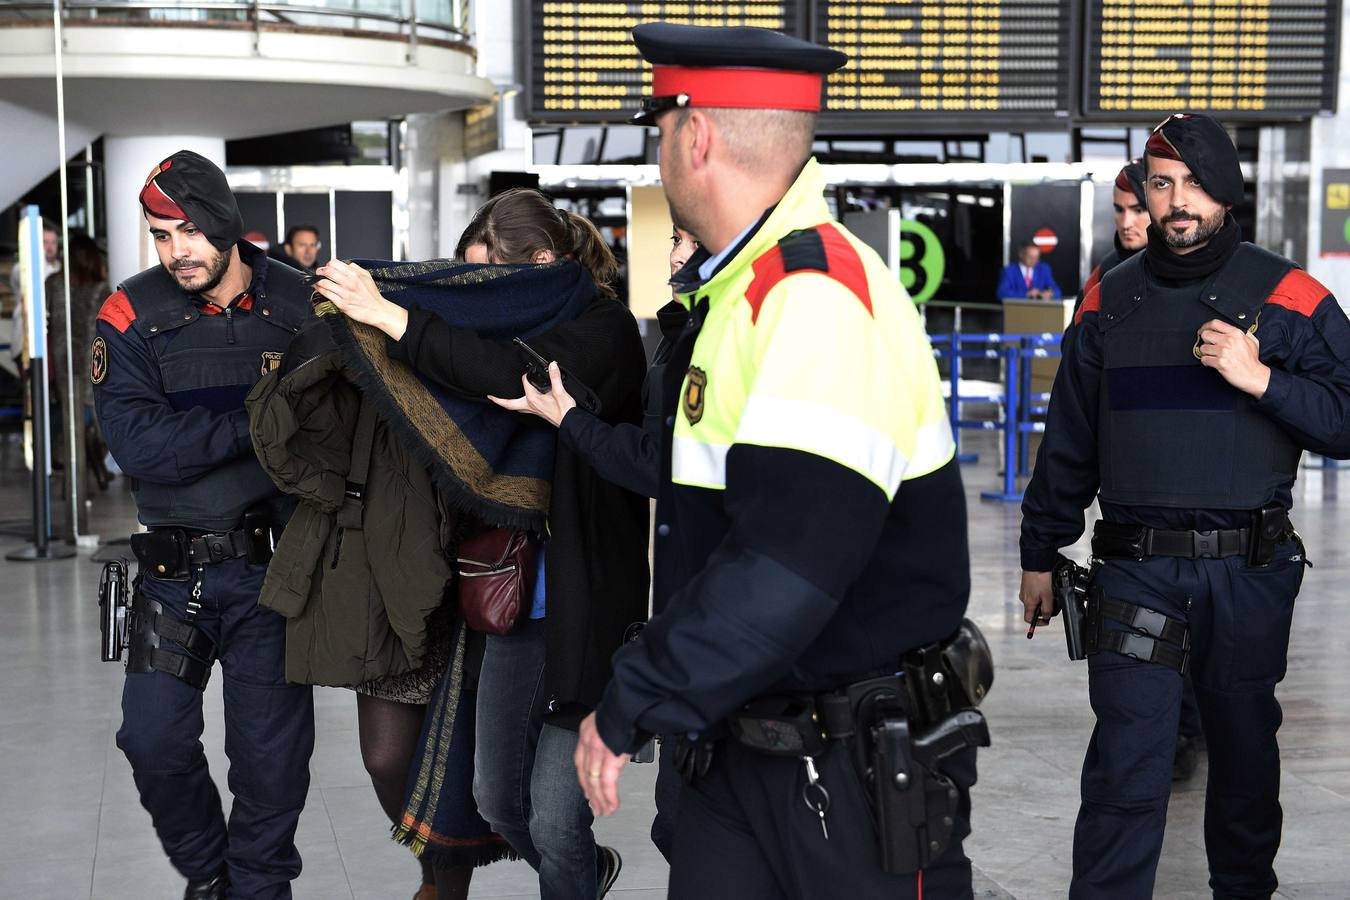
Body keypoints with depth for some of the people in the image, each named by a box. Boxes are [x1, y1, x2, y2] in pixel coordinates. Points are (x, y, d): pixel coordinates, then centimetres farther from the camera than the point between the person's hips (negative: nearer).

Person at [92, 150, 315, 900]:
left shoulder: (297, 305, -4)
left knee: (271, 751, 6)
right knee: (154, 740, 3)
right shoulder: (131, 319, -6)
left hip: (270, 563, 0)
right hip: (173, 570, 1)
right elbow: (139, 446, -18)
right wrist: (257, 423, -21)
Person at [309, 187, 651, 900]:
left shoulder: (604, 328, -12)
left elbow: (517, 375, -31)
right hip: (516, 599, 7)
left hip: (586, 610, -7)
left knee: (553, 821, -4)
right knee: (497, 800, 17)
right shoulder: (510, 330, 7)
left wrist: (389, 316, -29)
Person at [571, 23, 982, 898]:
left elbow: (782, 568, -30)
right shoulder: (733, 294, 10)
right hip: (732, 748, 8)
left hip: (857, 775, -8)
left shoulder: (822, 299, -22)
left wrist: (630, 708, -23)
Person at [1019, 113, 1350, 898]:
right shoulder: (1110, 301, 7)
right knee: (1127, 765, -5)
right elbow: (1069, 440, 12)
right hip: (1136, 567, 0)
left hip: (1249, 571, 0)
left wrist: (1260, 379, -18)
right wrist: (1041, 553, 14)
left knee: (1245, 748, 16)